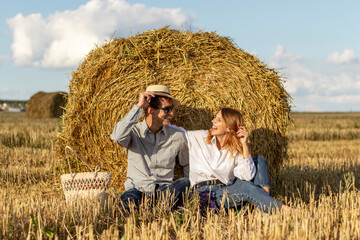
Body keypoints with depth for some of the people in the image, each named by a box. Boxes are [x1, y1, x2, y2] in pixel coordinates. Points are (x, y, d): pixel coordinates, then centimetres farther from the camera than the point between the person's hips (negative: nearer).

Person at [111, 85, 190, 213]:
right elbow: (118, 137, -25)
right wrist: (139, 106, -19)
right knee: (128, 201, -39)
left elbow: (187, 165, 25)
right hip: (137, 189, -3)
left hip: (165, 190, 3)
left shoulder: (178, 136, 9)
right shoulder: (134, 131, 1)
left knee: (184, 183, -30)